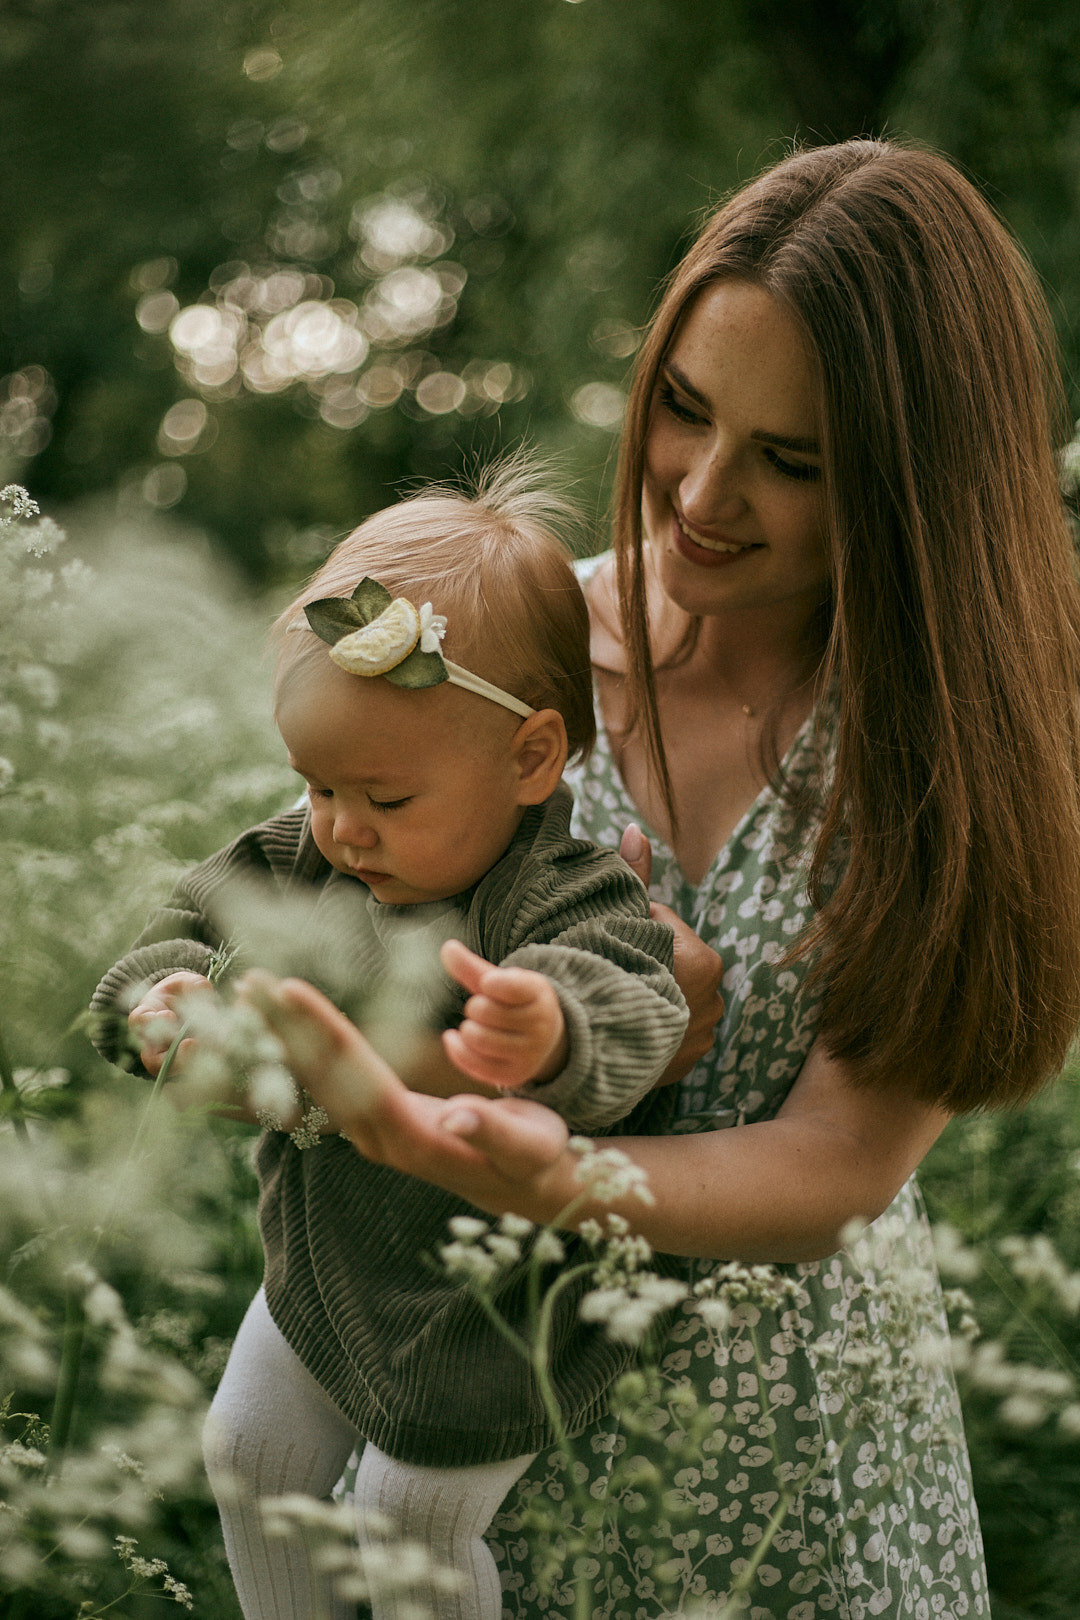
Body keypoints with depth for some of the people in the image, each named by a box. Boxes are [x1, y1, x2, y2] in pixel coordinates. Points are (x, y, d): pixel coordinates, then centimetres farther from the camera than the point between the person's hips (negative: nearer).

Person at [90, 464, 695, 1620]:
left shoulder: (566, 909, -32)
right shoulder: (299, 863, -11)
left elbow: (628, 1019, -49)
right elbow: (191, 925, -1)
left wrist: (549, 1040, -74)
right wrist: (168, 998, -26)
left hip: (480, 1314, -7)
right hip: (320, 1263, 7)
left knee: (413, 1527, 10)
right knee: (248, 1456, 23)